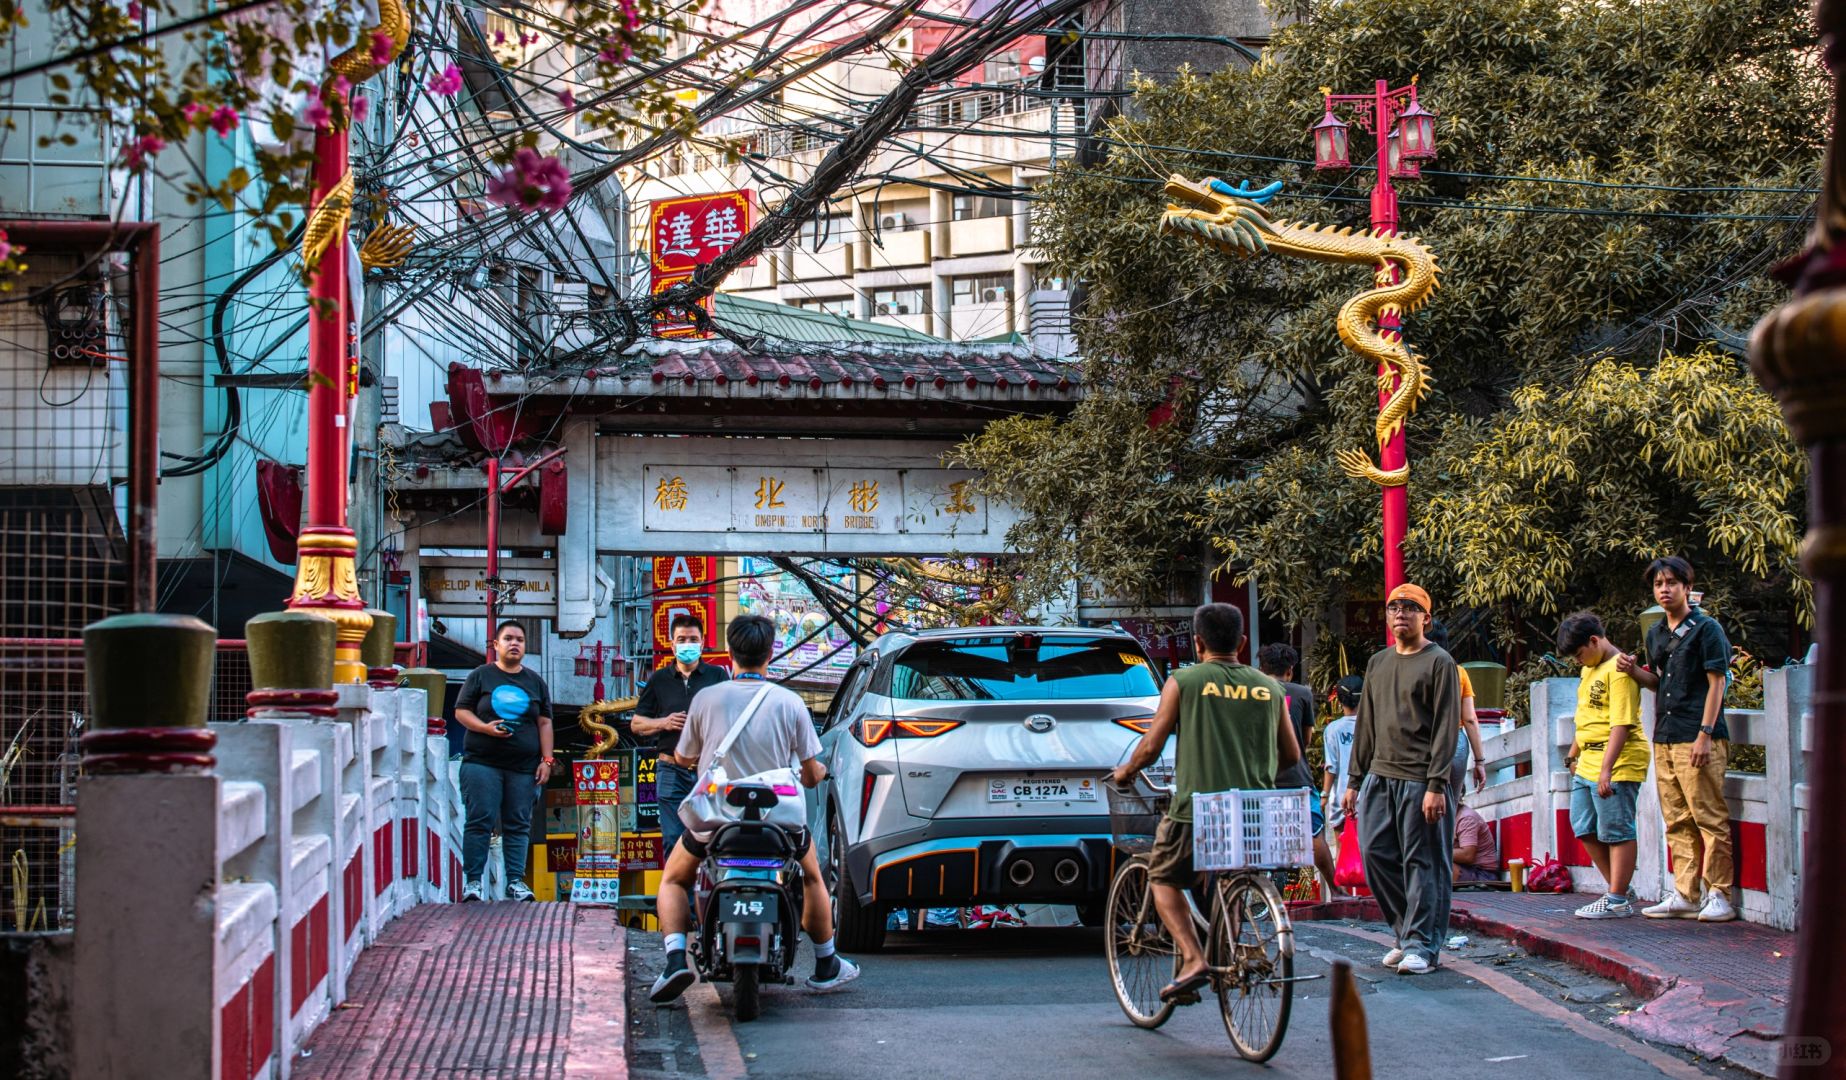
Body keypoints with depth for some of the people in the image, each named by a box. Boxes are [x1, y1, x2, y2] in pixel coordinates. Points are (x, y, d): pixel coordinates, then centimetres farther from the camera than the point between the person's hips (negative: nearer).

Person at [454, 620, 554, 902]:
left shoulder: (535, 682, 15)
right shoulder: (480, 676, 7)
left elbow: (544, 723, 14)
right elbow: (461, 711, 4)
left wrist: (547, 759, 4)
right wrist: (485, 728, -14)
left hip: (524, 766, 3)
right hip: (482, 762, -3)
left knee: (518, 825, 2)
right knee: (480, 821, -6)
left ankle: (516, 880, 6)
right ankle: (472, 880, -2)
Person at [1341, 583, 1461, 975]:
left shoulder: (1439, 663, -2)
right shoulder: (1377, 663, 17)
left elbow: (1446, 727, -8)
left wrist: (1436, 785, -16)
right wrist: (1354, 779, 16)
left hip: (1419, 780, -7)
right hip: (1379, 777, 7)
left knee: (1422, 863, -4)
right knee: (1376, 855, 3)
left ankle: (1421, 945, 0)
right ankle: (1407, 932, 16)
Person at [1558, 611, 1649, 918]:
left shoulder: (1618, 670, -16)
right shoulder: (1590, 668, 15)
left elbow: (1621, 725, -23)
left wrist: (1606, 770, -27)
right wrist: (1574, 753, 30)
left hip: (1616, 765, -10)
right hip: (1588, 762, 10)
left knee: (1616, 832, -3)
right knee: (1585, 828, 13)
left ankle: (1618, 902, 3)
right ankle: (1616, 889, 23)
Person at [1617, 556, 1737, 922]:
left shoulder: (1706, 628, -5)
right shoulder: (1655, 634, 16)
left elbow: (1716, 683, -8)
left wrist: (1705, 734, -15)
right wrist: (1635, 672, 4)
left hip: (1697, 740, -8)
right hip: (1665, 740, 8)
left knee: (1710, 817, -6)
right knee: (1678, 822, 9)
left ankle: (1719, 895, -2)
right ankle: (1685, 895, 13)